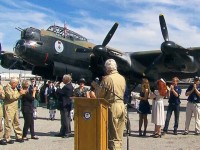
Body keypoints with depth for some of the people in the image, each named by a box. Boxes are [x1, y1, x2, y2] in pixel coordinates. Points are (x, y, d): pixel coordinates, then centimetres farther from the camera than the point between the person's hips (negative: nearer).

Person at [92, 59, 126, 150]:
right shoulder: (122, 78, 9)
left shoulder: (107, 78, -11)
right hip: (121, 105, 7)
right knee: (119, 135, 13)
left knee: (112, 135, -2)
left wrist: (95, 85, 9)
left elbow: (99, 95, -9)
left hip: (112, 106, -7)